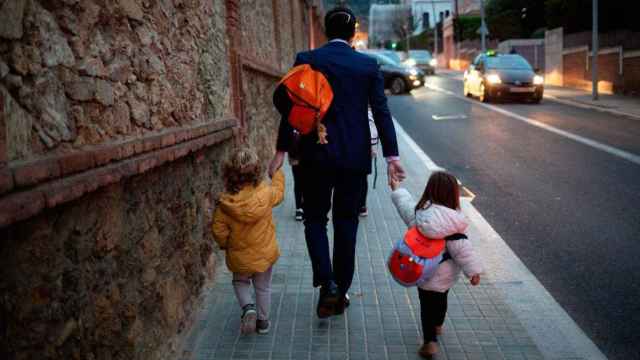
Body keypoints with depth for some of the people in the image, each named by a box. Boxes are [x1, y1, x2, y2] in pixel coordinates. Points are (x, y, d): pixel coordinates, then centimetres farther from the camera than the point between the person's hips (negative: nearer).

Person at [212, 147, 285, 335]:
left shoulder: (225, 203, -21)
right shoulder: (266, 193, -19)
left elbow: (219, 231, -14)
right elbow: (278, 191, 5)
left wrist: (226, 245, 7)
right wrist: (277, 174, 24)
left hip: (239, 257, -1)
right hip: (265, 254, 1)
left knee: (240, 282, 27)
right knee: (263, 287, 22)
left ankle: (248, 307, 4)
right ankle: (263, 321, 32)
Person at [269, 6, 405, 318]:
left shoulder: (306, 60, -2)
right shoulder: (369, 65, 1)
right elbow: (381, 112, -3)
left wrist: (281, 151, 1)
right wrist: (391, 156, -1)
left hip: (316, 155, -1)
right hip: (355, 156, 1)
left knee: (315, 218, 12)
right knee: (346, 222, 12)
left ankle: (326, 283, -6)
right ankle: (341, 291, 19)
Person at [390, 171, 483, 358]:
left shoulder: (417, 212, -15)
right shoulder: (452, 221, -22)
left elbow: (404, 204, 7)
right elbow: (461, 248, -22)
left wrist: (397, 190, 26)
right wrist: (473, 270, -13)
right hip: (447, 275, 0)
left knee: (427, 305, 10)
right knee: (441, 298, 25)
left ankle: (430, 341, 1)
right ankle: (438, 325, 48)